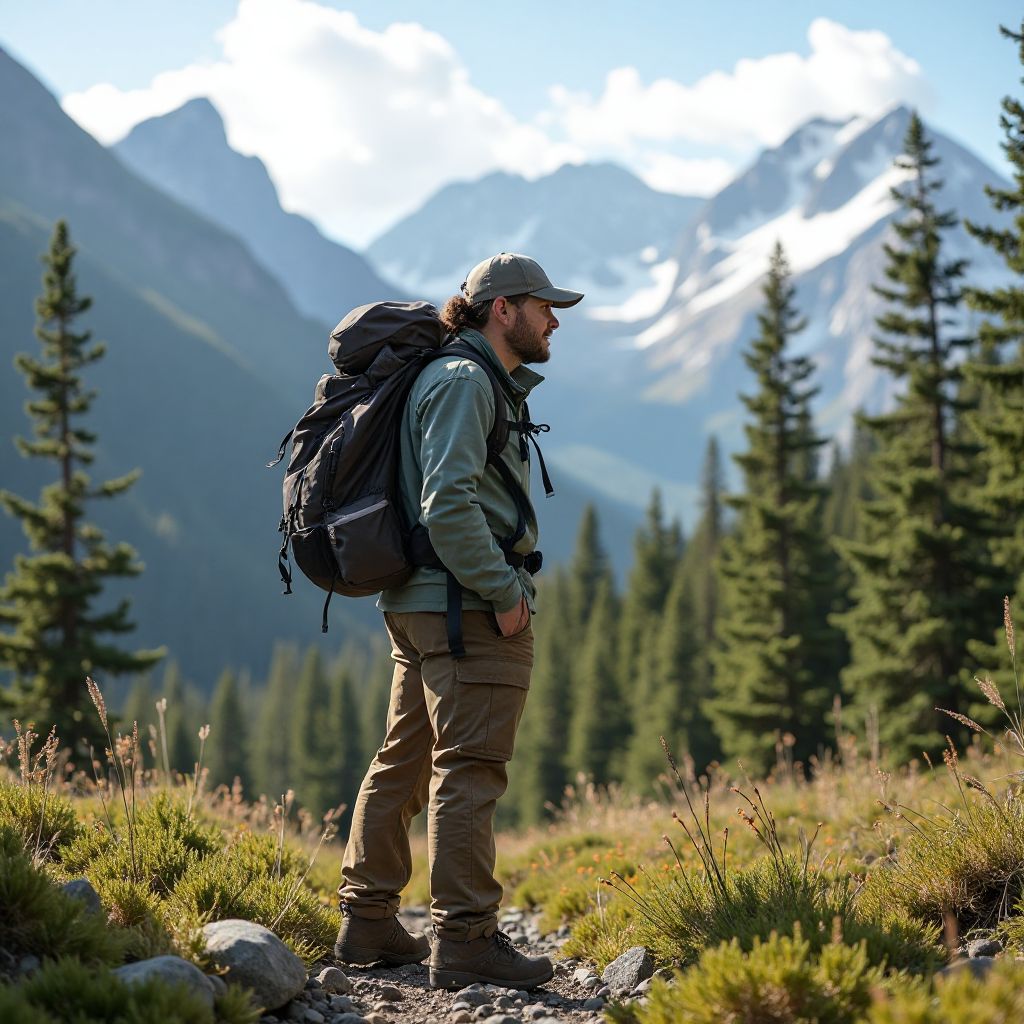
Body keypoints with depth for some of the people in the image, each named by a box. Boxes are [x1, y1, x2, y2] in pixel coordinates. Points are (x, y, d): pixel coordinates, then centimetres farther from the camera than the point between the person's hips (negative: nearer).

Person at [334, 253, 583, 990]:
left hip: (417, 604, 11)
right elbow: (448, 501, -21)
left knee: (405, 761, 12)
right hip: (468, 607, -11)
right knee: (469, 770, -9)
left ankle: (369, 923, 19)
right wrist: (503, 591, -18)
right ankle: (465, 937, -8)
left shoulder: (487, 386, 21)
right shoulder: (463, 382, -10)